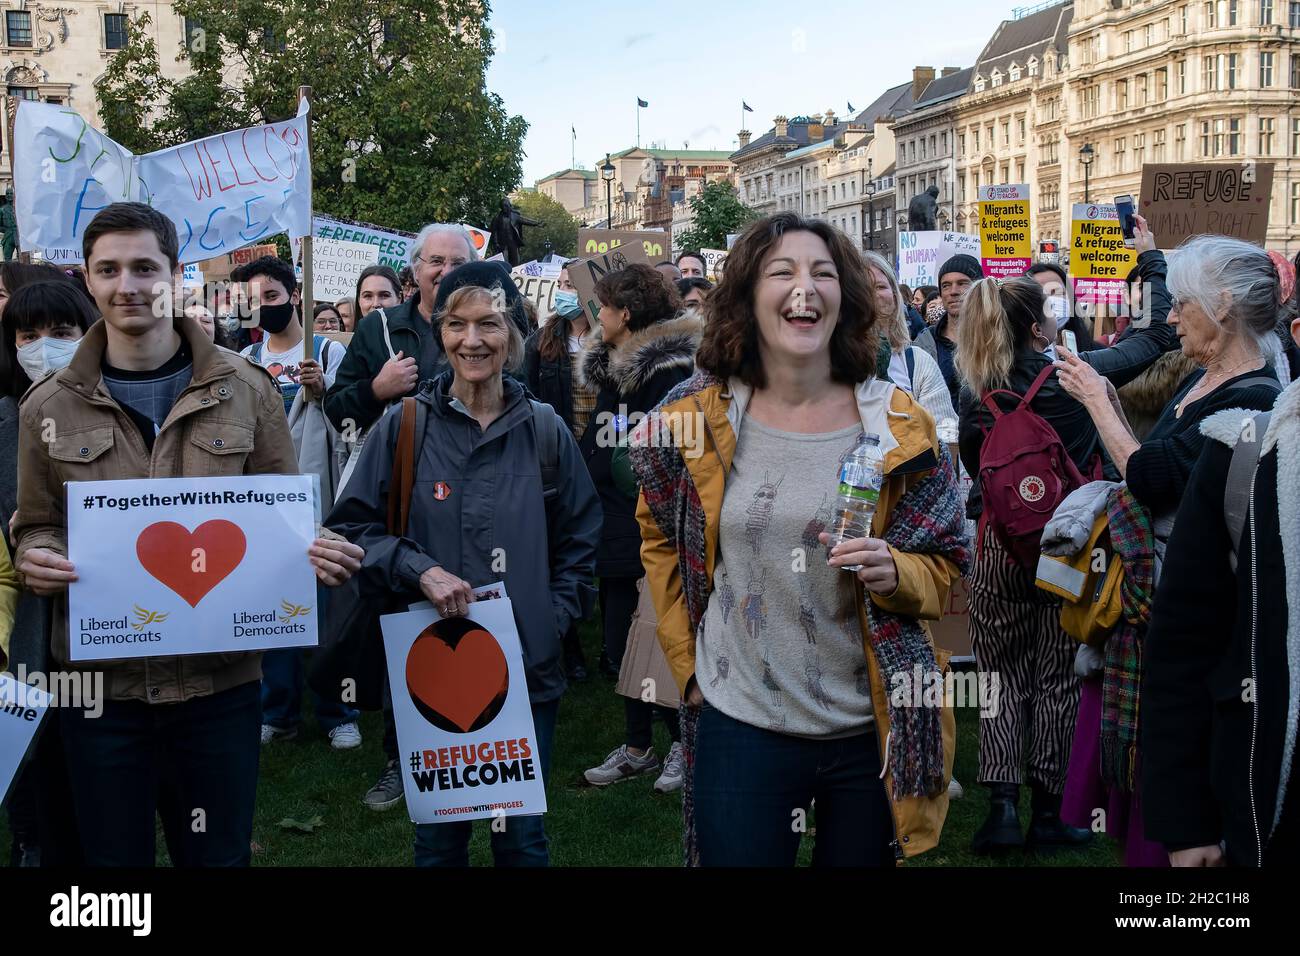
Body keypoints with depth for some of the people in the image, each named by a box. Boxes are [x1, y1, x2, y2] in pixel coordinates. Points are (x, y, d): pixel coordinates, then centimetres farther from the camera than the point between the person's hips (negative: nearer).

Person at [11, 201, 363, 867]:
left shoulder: (245, 389, 1)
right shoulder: (50, 406, 3)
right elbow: (38, 526, 11)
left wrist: (316, 550, -14)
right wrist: (38, 558, -12)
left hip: (219, 677, 0)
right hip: (100, 680, 1)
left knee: (219, 854, 12)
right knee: (114, 854, 12)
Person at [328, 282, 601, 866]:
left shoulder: (545, 430, 2)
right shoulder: (404, 426, -2)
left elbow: (581, 540, 9)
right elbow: (352, 526, -1)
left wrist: (554, 617, -2)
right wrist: (419, 570, -16)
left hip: (527, 670, 1)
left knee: (522, 839, 12)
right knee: (439, 838, 14)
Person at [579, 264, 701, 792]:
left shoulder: (671, 371, -14)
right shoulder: (610, 369, 13)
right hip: (615, 534, 9)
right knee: (621, 644, 14)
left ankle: (684, 741, 20)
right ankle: (637, 747, 27)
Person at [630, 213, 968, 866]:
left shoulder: (898, 424, -5)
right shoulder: (696, 417, -4)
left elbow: (945, 564, 2)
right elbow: (661, 543, 10)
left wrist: (894, 572, -19)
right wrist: (687, 662, 6)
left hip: (870, 731, 1)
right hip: (741, 723, 0)